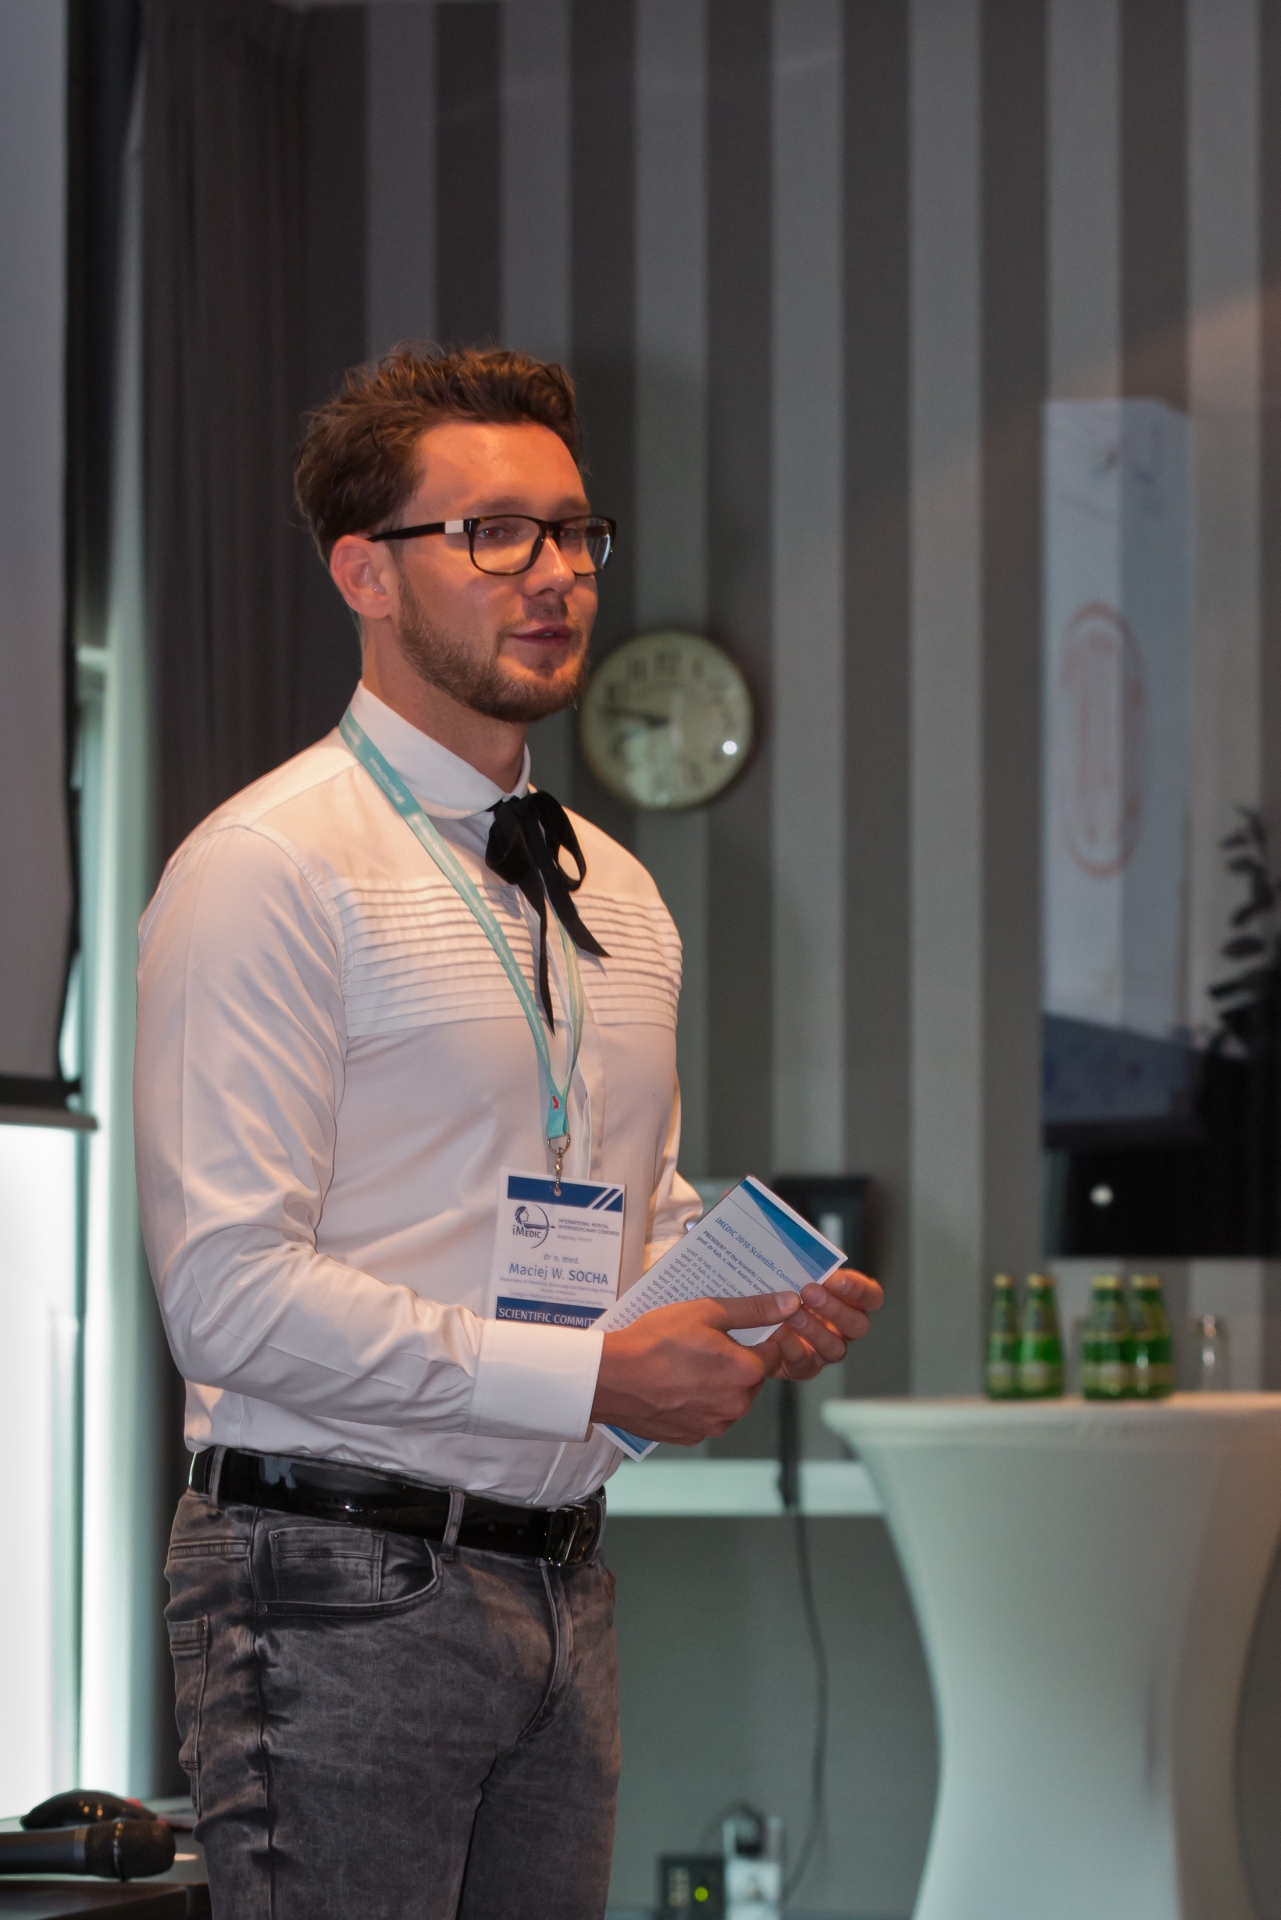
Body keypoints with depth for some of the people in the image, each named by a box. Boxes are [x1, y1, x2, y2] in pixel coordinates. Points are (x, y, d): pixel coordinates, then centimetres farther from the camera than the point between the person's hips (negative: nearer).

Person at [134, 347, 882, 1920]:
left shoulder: (616, 893, 17)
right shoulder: (269, 869, -9)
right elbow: (231, 1292, -17)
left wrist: (761, 1317, 4)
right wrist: (591, 1375, -17)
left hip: (560, 1582, 7)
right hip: (342, 1589, -7)